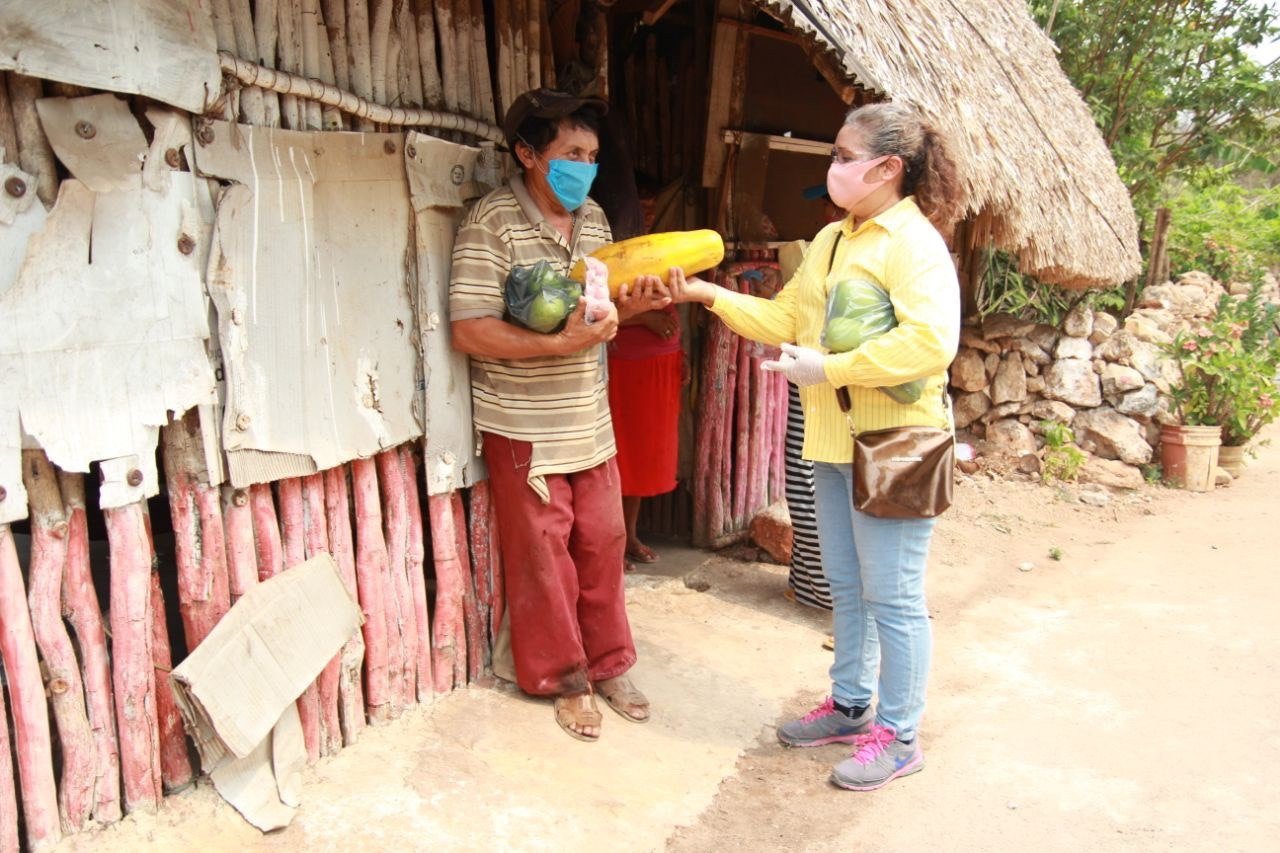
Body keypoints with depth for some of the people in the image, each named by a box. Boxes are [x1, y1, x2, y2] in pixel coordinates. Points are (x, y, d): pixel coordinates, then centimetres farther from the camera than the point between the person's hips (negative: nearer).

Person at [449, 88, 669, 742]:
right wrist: (562, 343, -27)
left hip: (590, 421, 6)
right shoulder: (493, 222, -15)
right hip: (524, 429, -6)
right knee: (543, 558, 6)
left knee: (602, 546, 14)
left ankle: (608, 666, 32)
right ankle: (564, 680, 25)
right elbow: (469, 331, -21)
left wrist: (630, 305, -6)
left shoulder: (593, 218, 7)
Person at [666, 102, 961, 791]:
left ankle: (898, 736, 19)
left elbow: (930, 342, -27)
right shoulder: (832, 240, 13)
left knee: (892, 596, 3)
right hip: (834, 445, 9)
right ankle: (850, 706, 35)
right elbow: (787, 318, 15)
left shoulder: (914, 242, -14)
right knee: (846, 586, 19)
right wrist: (711, 295, 4)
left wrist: (828, 369, -23)